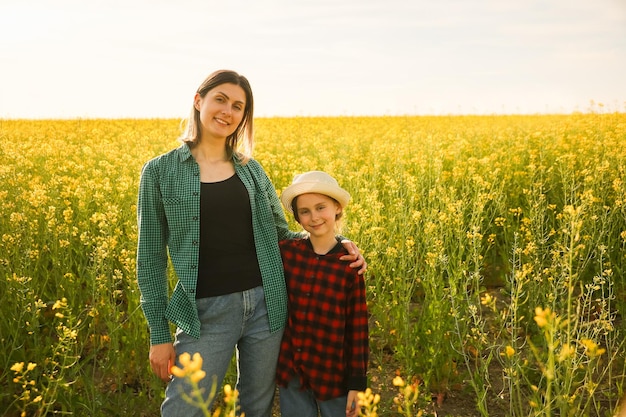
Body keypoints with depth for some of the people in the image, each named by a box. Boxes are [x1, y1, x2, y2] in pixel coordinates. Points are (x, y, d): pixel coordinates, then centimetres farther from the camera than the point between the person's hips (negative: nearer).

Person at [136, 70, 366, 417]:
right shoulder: (160, 172, 0)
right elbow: (151, 258, 2)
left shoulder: (252, 169, 8)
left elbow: (281, 235, 17)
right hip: (206, 312, -3)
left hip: (265, 305, 3)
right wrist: (159, 334, 0)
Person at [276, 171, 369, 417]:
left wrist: (357, 383, -5)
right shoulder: (285, 252, -5)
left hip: (332, 373, -2)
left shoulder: (350, 264, -9)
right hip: (290, 370, 2)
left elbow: (358, 329, -6)